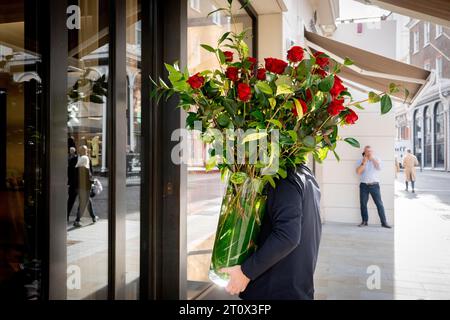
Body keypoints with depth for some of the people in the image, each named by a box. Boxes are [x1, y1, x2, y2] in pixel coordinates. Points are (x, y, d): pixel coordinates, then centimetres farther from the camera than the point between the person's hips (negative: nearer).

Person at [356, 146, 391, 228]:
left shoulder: (376, 159, 9)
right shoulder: (360, 161, 7)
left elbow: (379, 167, -12)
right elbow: (358, 172, -6)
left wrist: (372, 158, -10)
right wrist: (364, 162, -11)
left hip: (374, 185, -1)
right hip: (364, 185, 1)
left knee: (379, 204, -4)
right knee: (363, 204, 5)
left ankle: (384, 222, 1)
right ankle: (364, 221, 16)